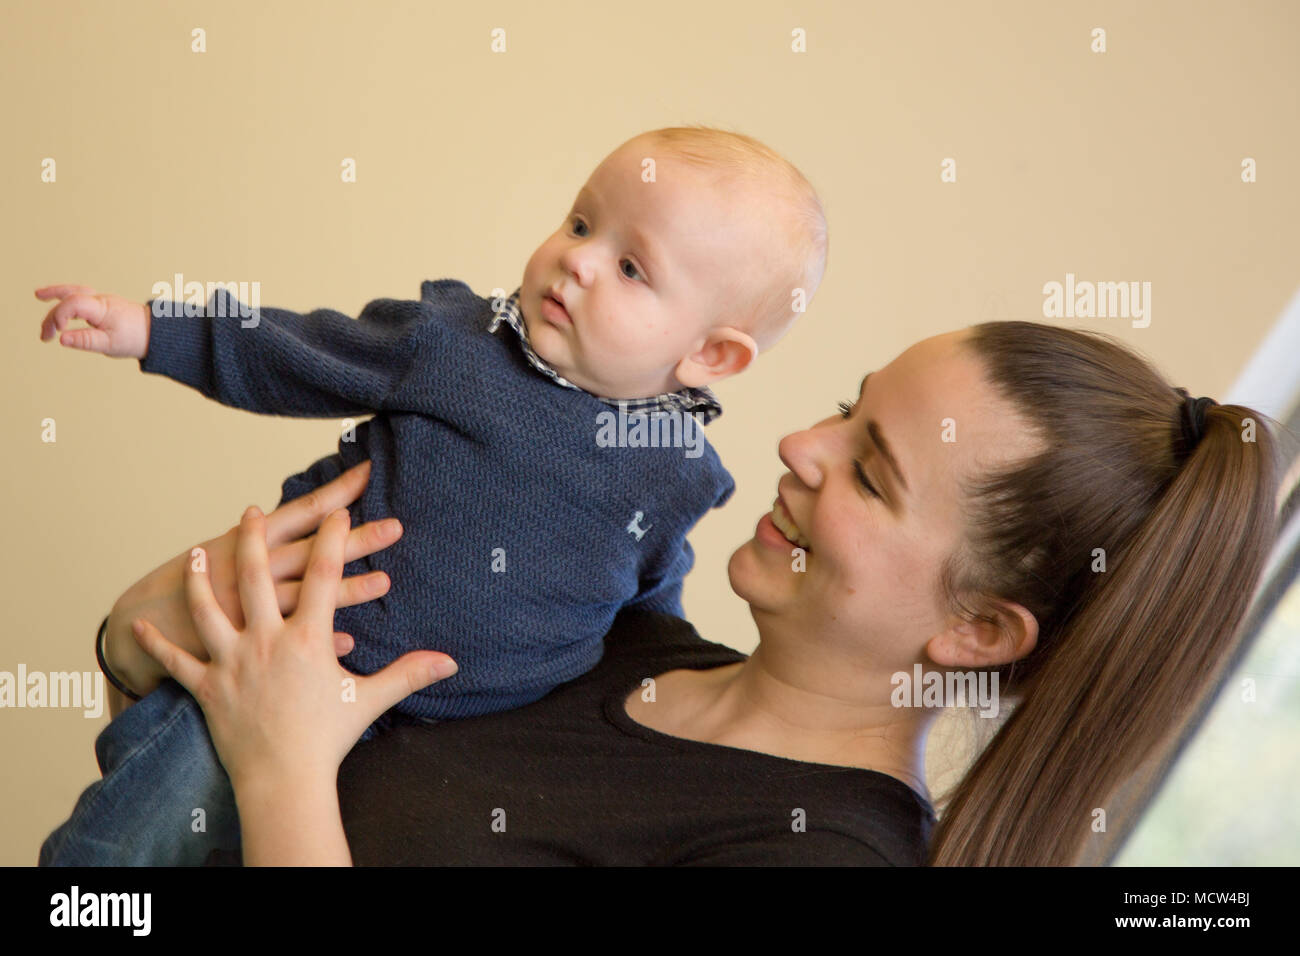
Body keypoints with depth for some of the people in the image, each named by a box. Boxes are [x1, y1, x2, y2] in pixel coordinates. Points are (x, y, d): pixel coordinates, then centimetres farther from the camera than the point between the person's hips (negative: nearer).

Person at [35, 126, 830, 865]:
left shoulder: (677, 474, -2)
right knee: (148, 823, -7)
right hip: (308, 660, -1)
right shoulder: (449, 337, -6)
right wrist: (149, 329, 2)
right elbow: (290, 358, 4)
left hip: (481, 730, 2)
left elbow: (651, 597, 15)